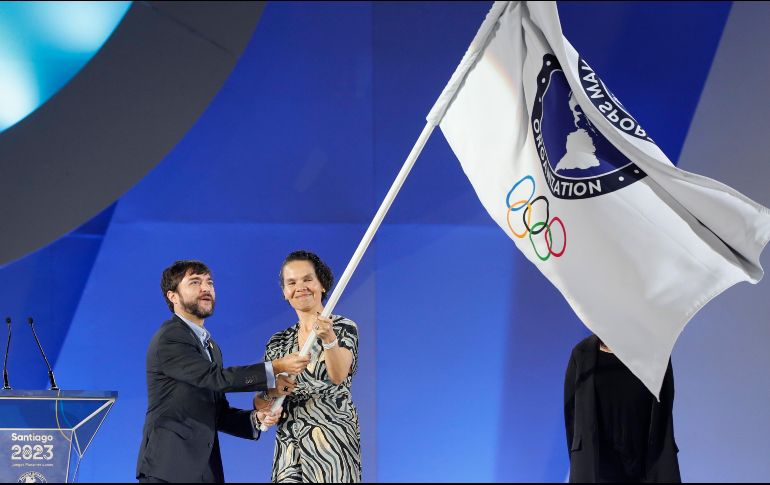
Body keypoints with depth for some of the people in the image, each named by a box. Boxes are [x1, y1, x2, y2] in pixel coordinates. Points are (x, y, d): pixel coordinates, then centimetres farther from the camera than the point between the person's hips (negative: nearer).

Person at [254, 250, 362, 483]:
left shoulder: (344, 328, -2)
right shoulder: (278, 342, 11)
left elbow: (338, 376, -20)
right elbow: (261, 400, 11)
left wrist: (328, 338, -37)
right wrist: (267, 396, -12)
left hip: (332, 440, -4)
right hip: (288, 444, 4)